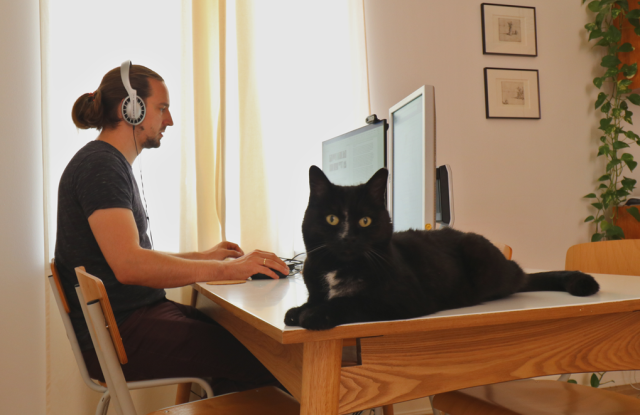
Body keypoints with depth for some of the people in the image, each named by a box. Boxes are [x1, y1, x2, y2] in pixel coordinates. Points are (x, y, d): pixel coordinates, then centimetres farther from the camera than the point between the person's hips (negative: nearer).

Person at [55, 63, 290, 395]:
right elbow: (129, 265, -27)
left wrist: (202, 257, 16)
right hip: (118, 335, -10)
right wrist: (227, 269, -26)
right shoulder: (100, 165, -14)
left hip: (135, 315, 10)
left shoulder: (112, 165, 18)